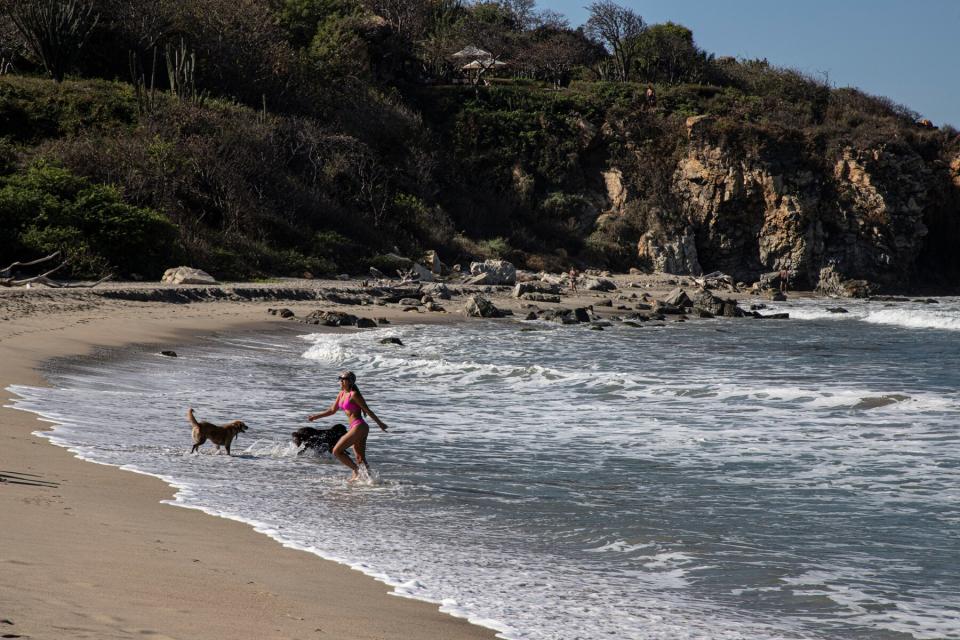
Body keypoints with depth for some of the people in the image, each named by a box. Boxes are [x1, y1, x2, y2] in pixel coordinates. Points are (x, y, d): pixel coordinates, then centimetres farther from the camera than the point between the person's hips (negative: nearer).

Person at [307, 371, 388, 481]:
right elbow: (332, 410, 21)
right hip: (355, 427, 9)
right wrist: (316, 416, 17)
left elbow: (367, 410, -10)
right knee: (360, 459, 11)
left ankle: (356, 471, -4)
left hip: (359, 426, -9)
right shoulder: (341, 394, 12)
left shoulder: (354, 394, -12)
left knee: (337, 451, -8)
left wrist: (379, 423, -6)